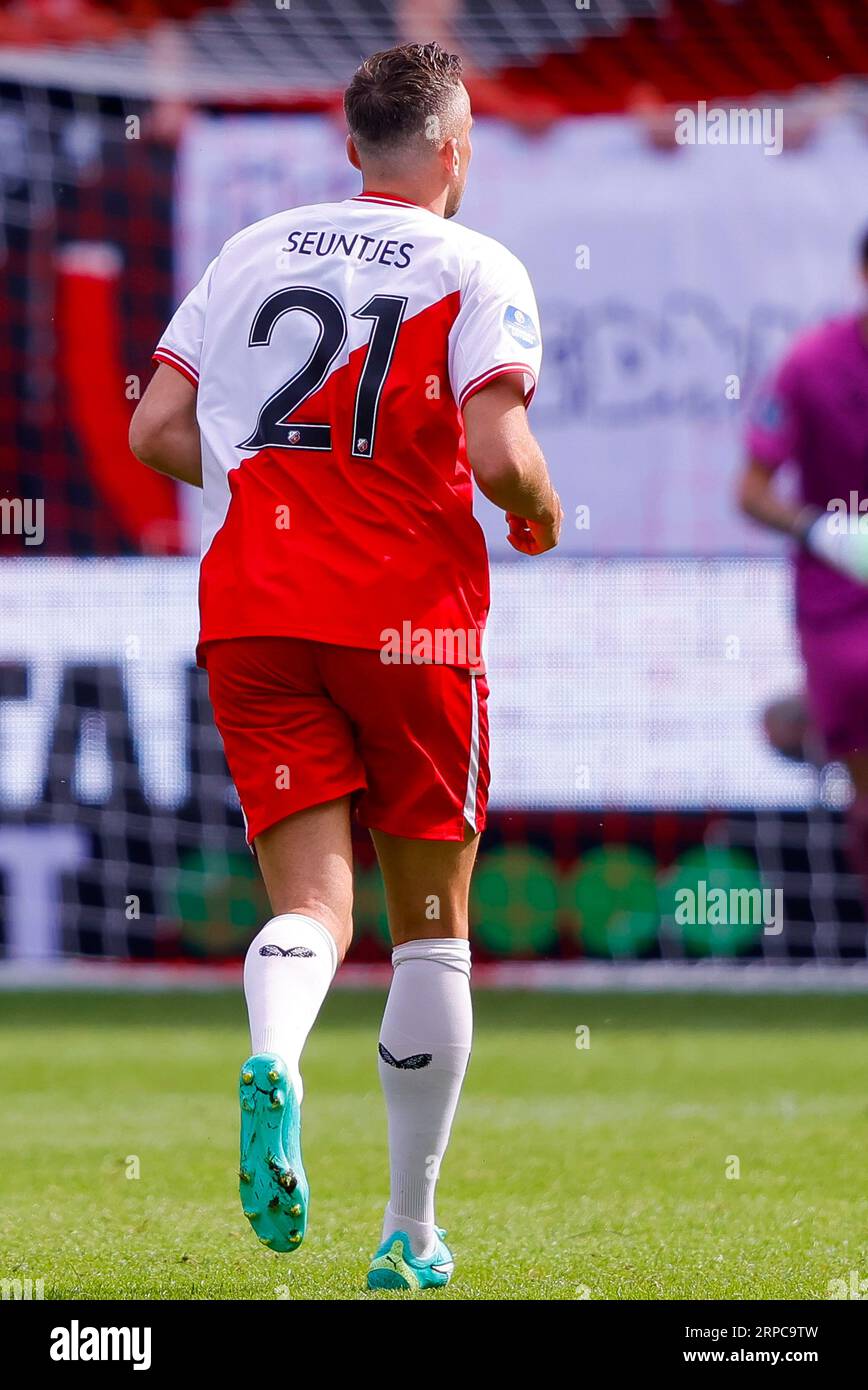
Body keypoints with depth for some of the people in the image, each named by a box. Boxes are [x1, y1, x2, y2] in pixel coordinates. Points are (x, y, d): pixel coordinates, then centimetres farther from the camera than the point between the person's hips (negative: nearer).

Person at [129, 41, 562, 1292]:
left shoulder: (255, 249, 11)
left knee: (311, 904, 0)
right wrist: (541, 512, 8)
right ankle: (410, 1235, 13)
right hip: (411, 615, -3)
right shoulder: (476, 271, -2)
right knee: (432, 924, 11)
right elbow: (498, 454, -15)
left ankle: (272, 1061, -36)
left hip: (252, 611, 3)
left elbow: (156, 430, 8)